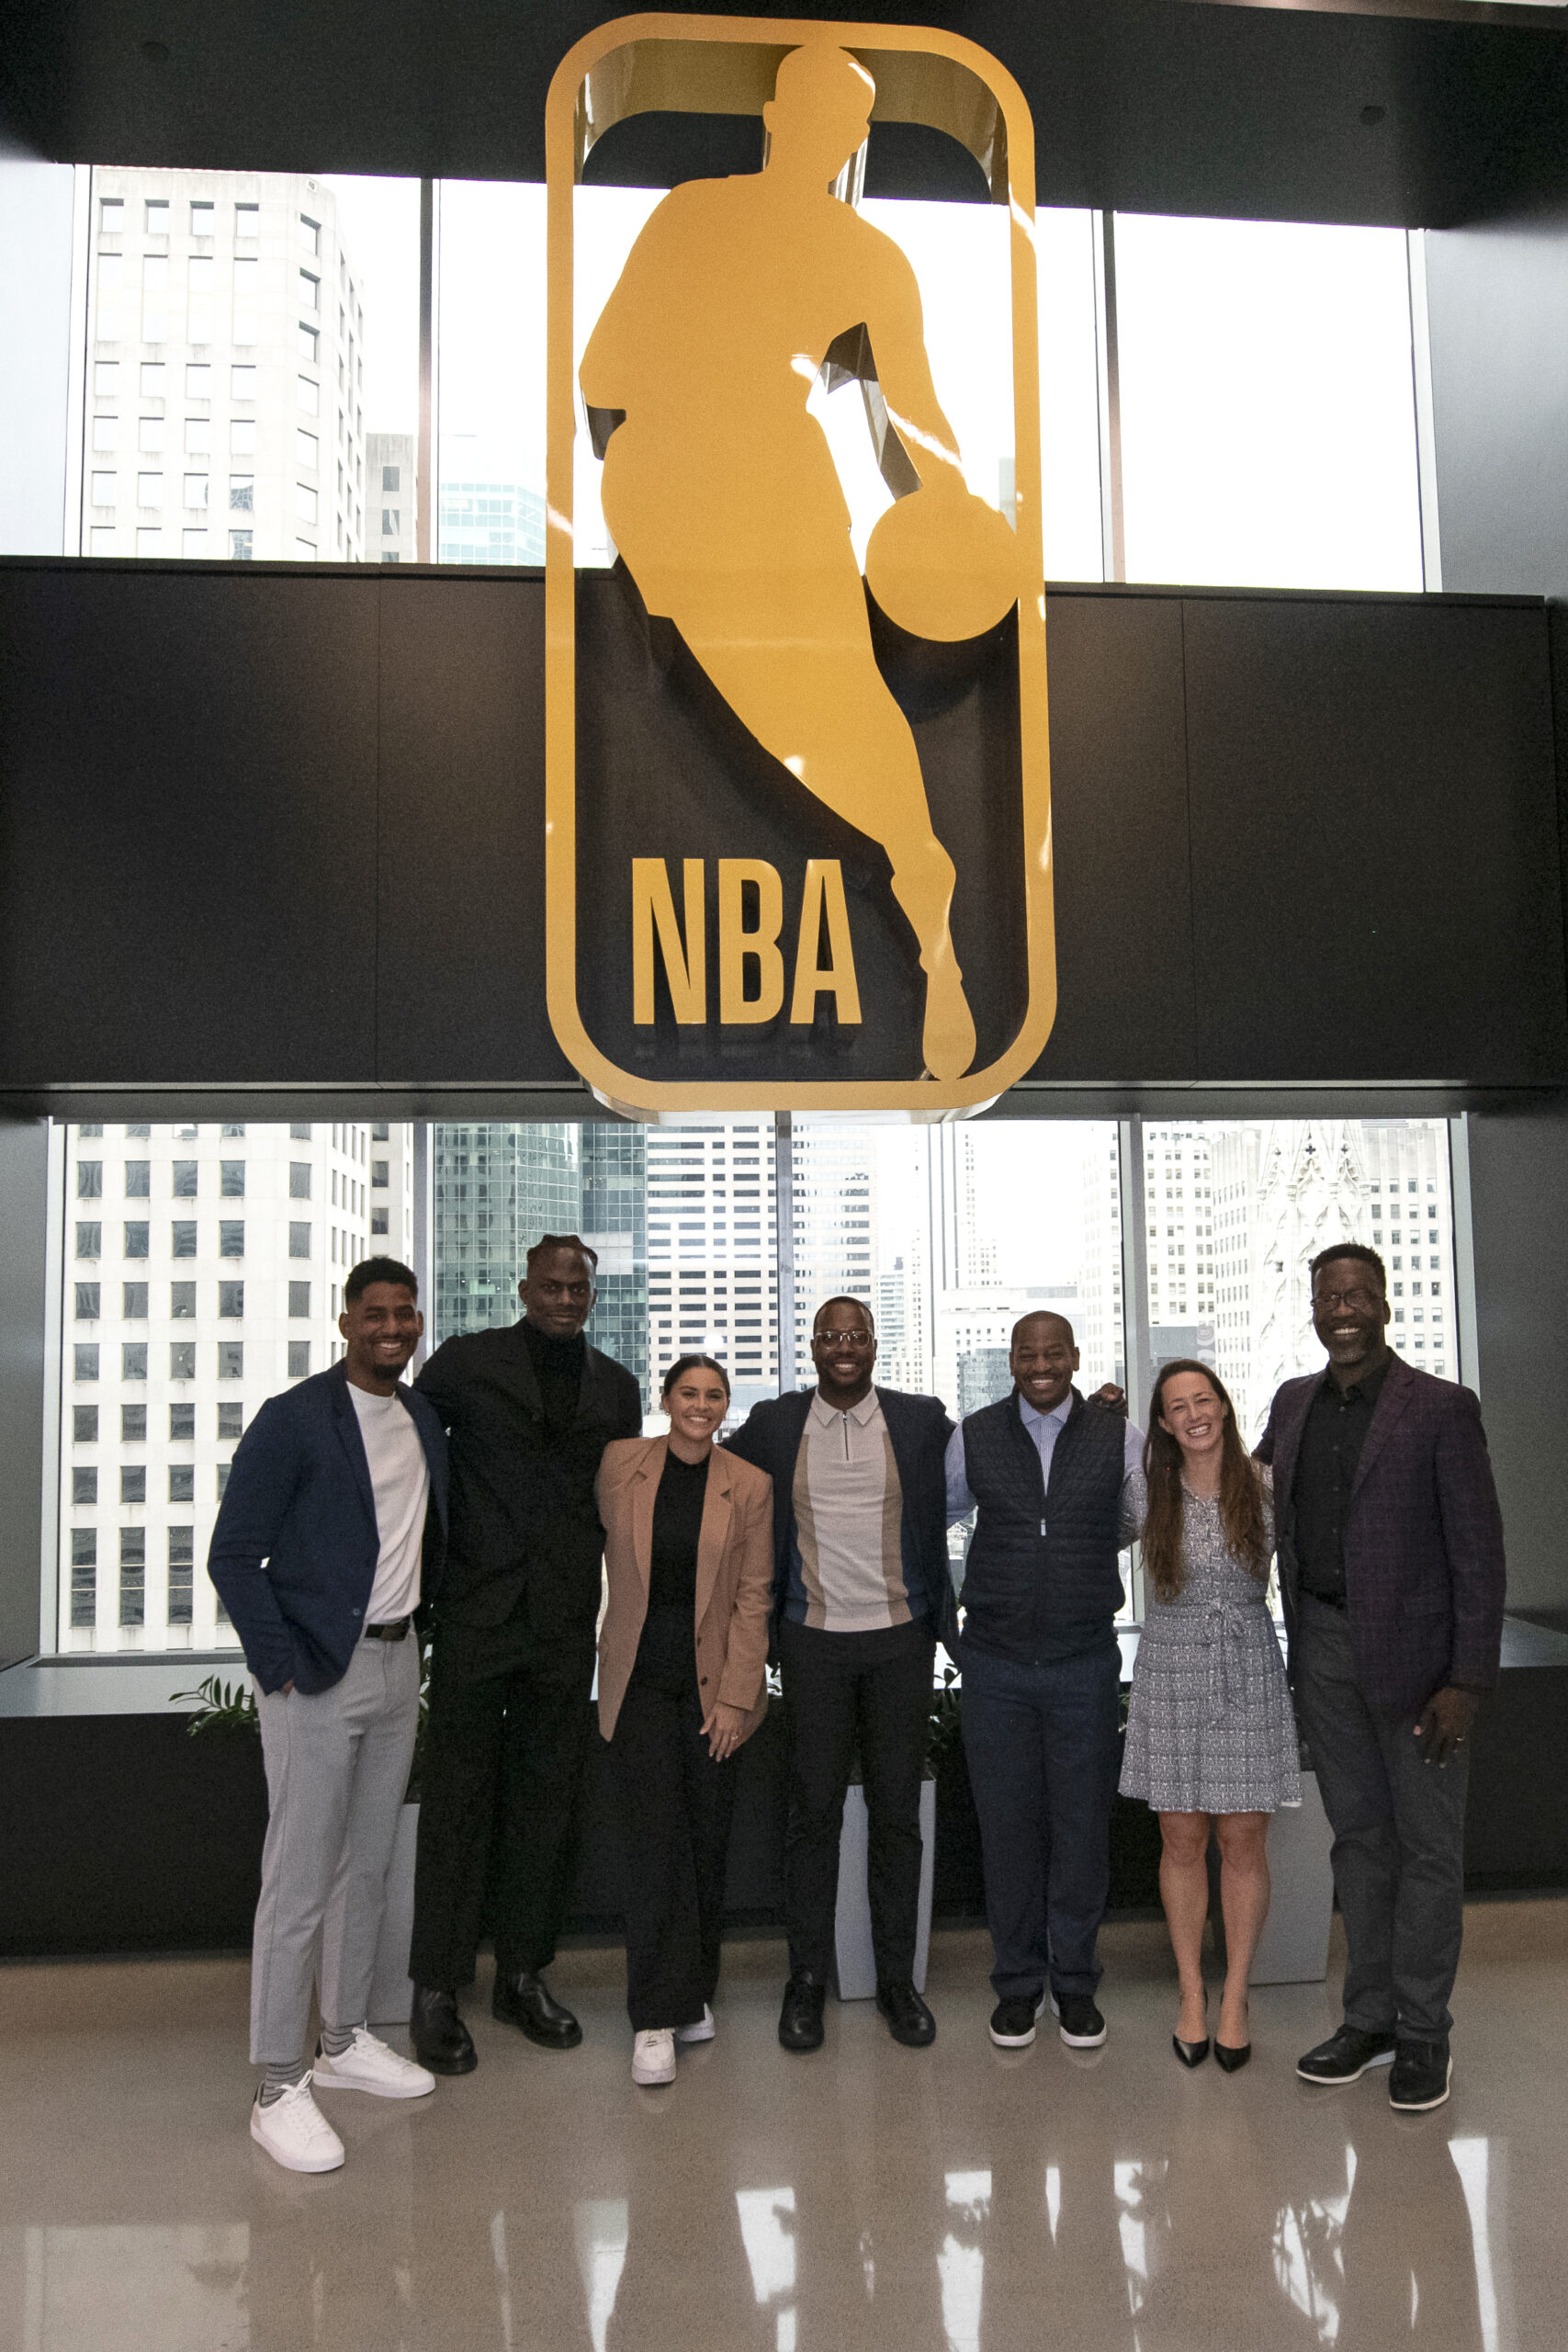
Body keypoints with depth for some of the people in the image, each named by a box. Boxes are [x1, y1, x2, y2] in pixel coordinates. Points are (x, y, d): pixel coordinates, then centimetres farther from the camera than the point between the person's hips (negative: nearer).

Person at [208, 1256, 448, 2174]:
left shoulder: (426, 1420, 8)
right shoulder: (293, 1420, -11)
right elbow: (234, 1555, -12)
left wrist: (425, 1632, 11)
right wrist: (282, 1668, -15)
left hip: (397, 1660, 7)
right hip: (318, 1675, -7)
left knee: (369, 1866, 16)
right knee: (300, 1882, -2)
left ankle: (346, 2041, 31)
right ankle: (280, 2088, 9)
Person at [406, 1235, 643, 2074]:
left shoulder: (616, 1385, 11)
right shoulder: (465, 1361, 0)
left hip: (567, 1624, 3)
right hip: (477, 1617, -3)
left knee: (544, 1800, 11)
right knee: (458, 1798, 2)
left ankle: (523, 1976, 25)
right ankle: (436, 1990, 15)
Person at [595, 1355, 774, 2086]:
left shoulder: (749, 1485, -2)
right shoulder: (620, 1463, -2)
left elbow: (753, 1598, -2)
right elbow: (599, 1541, 14)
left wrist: (735, 1697, -6)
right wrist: (606, 1638, 10)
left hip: (715, 1678, 1)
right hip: (640, 1677, -1)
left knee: (707, 1840, 7)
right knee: (654, 1836, -7)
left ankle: (694, 1991, 25)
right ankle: (656, 2020, 0)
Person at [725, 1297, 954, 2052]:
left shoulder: (922, 1420, 1)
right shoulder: (772, 1424, 2)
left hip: (900, 1638, 1)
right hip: (813, 1642, 0)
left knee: (897, 1813, 8)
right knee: (813, 1810, 4)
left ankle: (897, 1980, 22)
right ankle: (806, 1979, 19)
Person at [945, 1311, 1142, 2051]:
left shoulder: (1118, 1436, 0)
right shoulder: (975, 1436, 1)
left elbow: (1140, 1524, 16)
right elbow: (932, 1513, 17)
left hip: (1085, 1662, 0)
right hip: (996, 1662, 0)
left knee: (1082, 1825, 8)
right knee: (1007, 1825, 8)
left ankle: (1075, 1981, 26)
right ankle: (1017, 1980, 24)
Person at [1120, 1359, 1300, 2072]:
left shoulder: (1265, 1487, -2)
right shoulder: (1151, 1493, -2)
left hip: (1248, 1677, 0)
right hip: (1171, 1676, 0)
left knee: (1243, 1841, 5)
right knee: (1182, 1841, 7)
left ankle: (1234, 1999, 20)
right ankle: (1191, 1994, 22)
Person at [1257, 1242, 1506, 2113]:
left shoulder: (1442, 1408, -9)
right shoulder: (1293, 1404, 8)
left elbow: (1479, 1551, -10)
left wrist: (1468, 1680, -14)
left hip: (1413, 1652, -5)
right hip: (1325, 1651, 5)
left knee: (1428, 1846, 6)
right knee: (1359, 1838, 15)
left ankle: (1423, 2032, 19)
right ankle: (1371, 2016, 27)